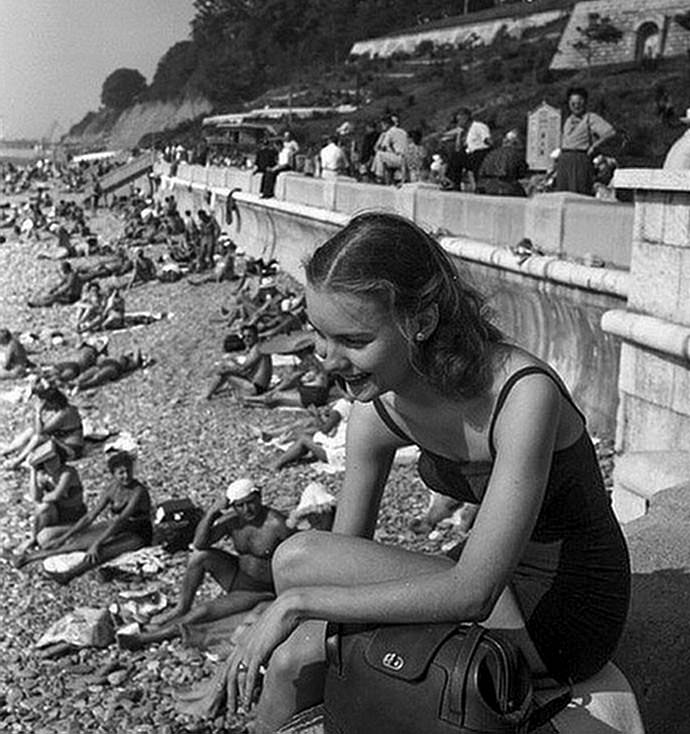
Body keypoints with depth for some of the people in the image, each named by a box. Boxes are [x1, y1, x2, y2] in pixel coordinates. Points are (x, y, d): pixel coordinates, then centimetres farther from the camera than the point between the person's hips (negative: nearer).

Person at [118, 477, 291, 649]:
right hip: (238, 576, 6)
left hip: (262, 590, -6)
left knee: (203, 612, -16)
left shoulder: (277, 524, -24)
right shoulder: (231, 519, -8)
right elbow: (199, 543, -17)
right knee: (200, 555, -14)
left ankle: (148, 637, -1)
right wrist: (212, 512, -31)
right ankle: (182, 607, 2)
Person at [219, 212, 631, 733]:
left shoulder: (524, 395, -30)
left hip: (564, 618, -6)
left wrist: (299, 601, -30)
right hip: (496, 582, 6)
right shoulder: (378, 409, -9)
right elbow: (348, 552, 2)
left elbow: (471, 590, -33)